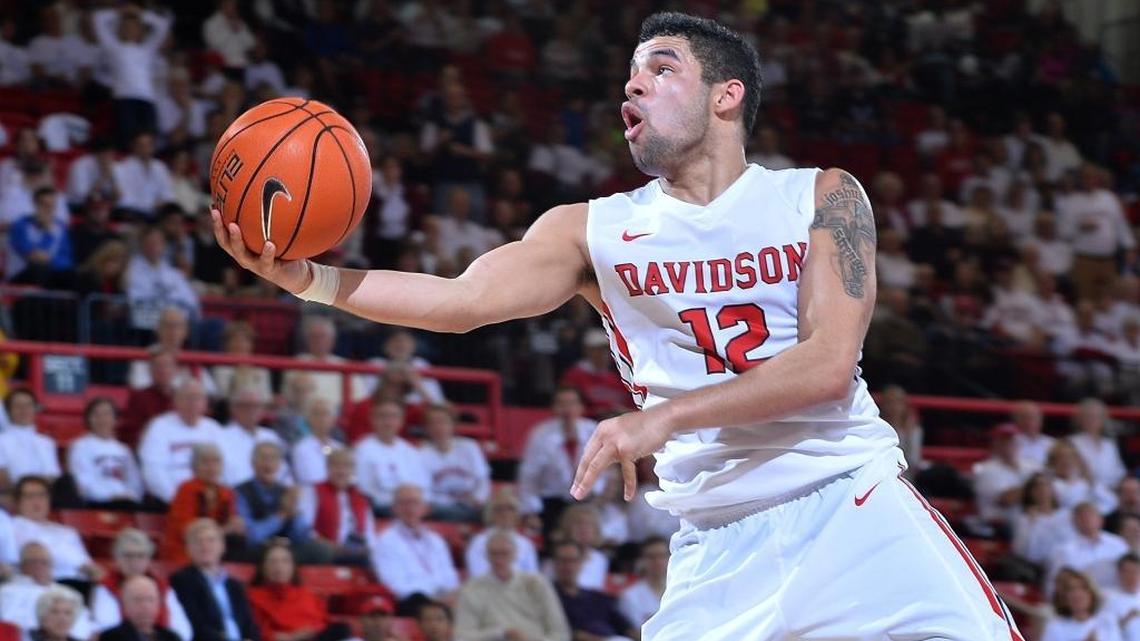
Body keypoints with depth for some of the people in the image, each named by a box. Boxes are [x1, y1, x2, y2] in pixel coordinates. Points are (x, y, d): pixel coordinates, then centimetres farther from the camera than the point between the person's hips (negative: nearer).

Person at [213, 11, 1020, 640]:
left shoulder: (822, 199, 0)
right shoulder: (596, 232, 5)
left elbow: (829, 364, -12)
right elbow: (462, 299, -8)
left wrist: (665, 418, -21)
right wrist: (304, 277, -22)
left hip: (850, 504, -2)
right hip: (718, 537, 2)